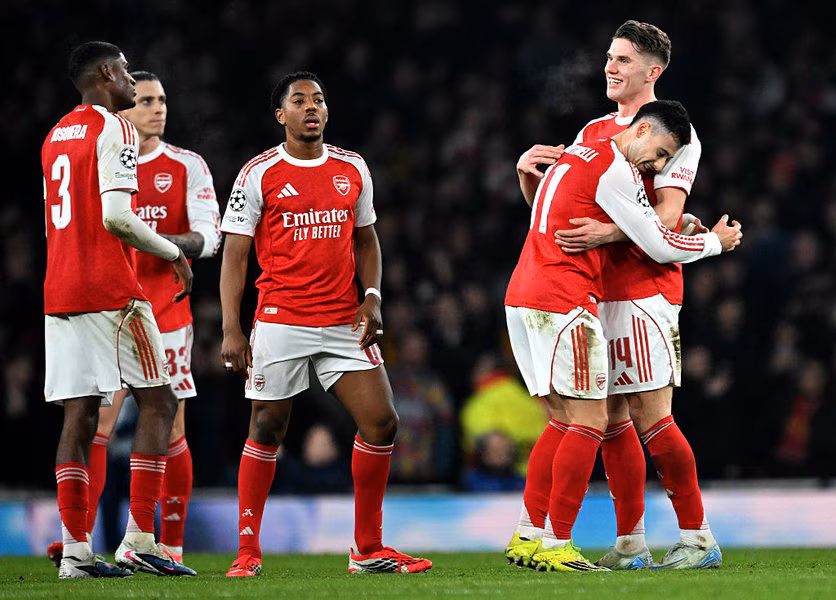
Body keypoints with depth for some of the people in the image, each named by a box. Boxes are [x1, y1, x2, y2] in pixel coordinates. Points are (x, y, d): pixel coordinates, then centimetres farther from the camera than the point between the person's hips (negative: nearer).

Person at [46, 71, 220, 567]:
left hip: (167, 315, -1)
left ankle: (172, 544, 7)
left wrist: (158, 240, -23)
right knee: (96, 425, -7)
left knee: (170, 430, 0)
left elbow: (209, 238, -7)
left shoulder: (187, 167, 3)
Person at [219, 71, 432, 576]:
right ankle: (247, 552, 10)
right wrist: (231, 330, -9)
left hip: (344, 324, 4)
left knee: (382, 423, -2)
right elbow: (234, 255, -2)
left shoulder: (352, 169, 10)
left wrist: (372, 298, 3)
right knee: (267, 430, 0)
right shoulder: (259, 174, -2)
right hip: (280, 322, -4)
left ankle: (368, 550, 9)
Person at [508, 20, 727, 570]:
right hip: (594, 292, 7)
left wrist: (608, 232, -29)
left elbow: (667, 214, -15)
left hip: (645, 291, -7)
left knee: (650, 417, -10)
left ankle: (698, 538, -1)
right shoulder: (593, 132, 18)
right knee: (612, 417, 5)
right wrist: (528, 172, -2)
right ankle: (631, 544, 9)